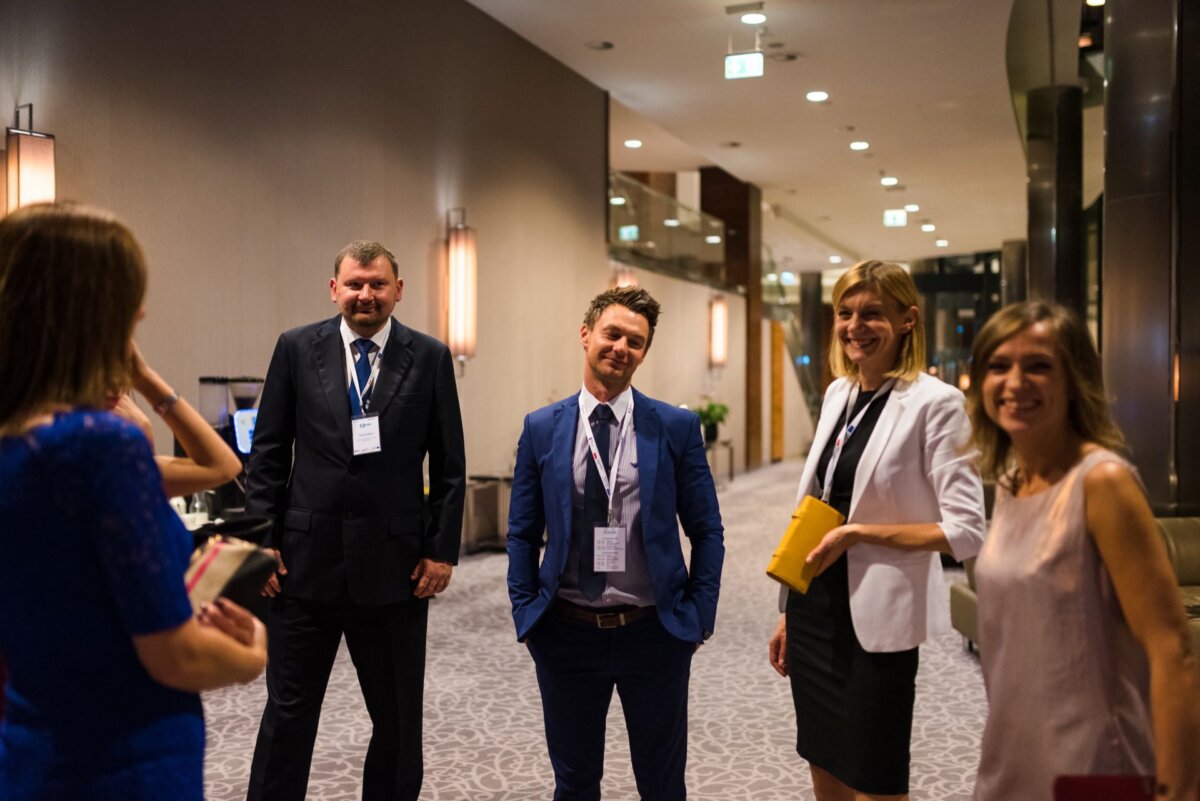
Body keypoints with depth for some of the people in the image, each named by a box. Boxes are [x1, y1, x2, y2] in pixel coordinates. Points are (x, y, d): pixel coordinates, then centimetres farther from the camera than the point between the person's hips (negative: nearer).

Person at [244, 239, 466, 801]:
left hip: (395, 564, 0)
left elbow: (450, 466, 2)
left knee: (398, 717, 13)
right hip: (305, 559, 0)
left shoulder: (430, 358, 1)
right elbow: (267, 453, 4)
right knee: (288, 712, 10)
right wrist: (261, 541, -2)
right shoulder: (296, 348, 3)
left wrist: (442, 550, -3)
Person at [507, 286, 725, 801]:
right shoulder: (541, 428, 1)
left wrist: (700, 615, -4)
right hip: (565, 633, 1)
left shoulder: (677, 427, -3)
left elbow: (707, 531, 1)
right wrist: (525, 613, 0)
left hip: (655, 632, 0)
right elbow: (522, 534, 6)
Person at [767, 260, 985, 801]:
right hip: (814, 609, 7)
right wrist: (790, 612, 16)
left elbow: (965, 532, -16)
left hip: (877, 620, -7)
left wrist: (858, 533, -18)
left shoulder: (935, 403, -13)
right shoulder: (837, 394, 8)